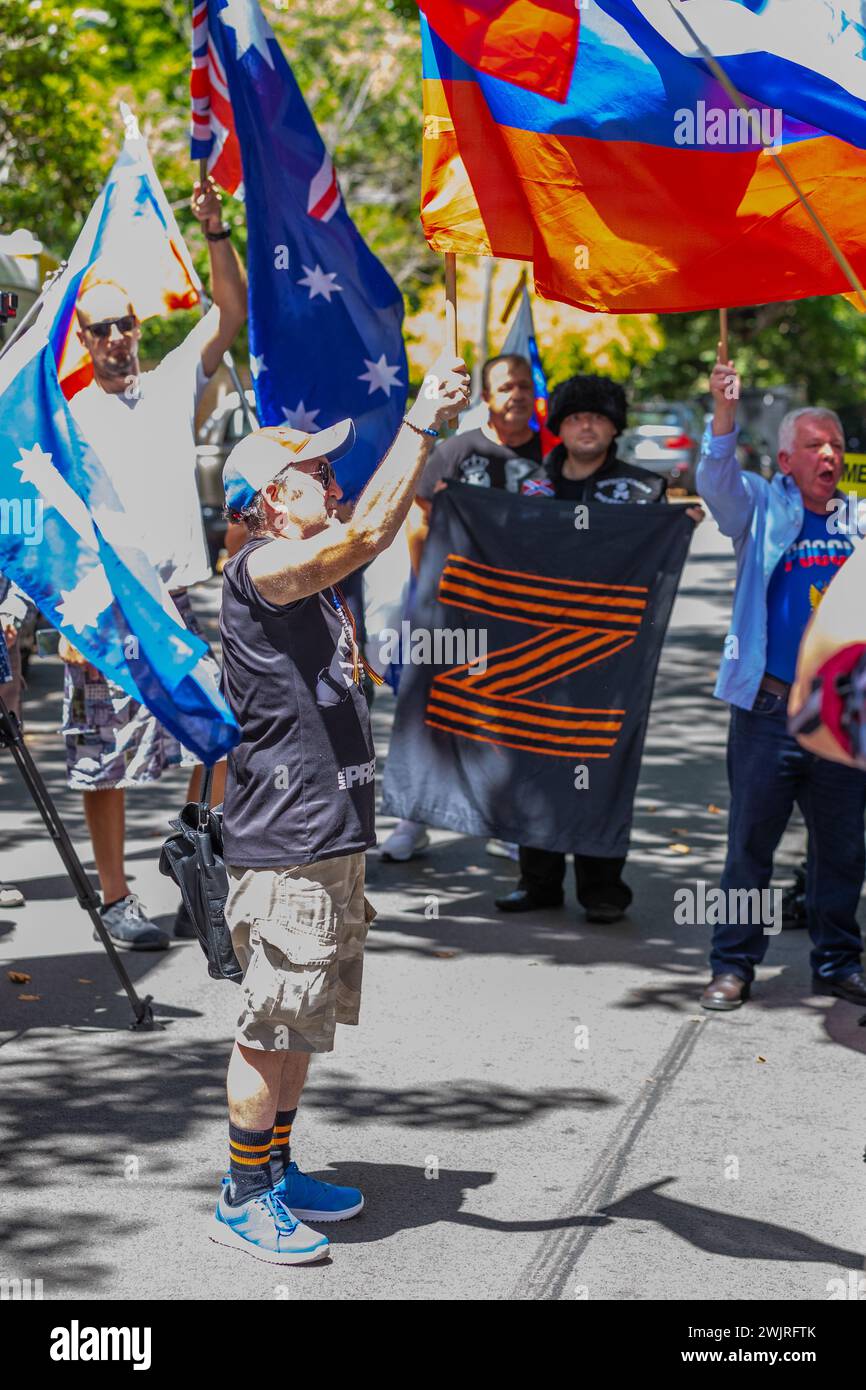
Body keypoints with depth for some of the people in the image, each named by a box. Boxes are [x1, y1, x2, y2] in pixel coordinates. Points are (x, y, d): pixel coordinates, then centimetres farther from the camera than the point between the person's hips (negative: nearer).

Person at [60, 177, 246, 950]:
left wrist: (214, 231, -9)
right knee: (106, 761, 1)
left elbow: (232, 313, 1)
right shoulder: (68, 420, 4)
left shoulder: (174, 386, 10)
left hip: (176, 603, 3)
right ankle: (116, 899, 10)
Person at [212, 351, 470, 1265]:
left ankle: (277, 1174, 27)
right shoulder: (260, 568, -14)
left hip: (330, 839, 10)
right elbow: (368, 531, -26)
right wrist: (423, 421, -21)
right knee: (272, 1028, -2)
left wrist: (434, 426, 11)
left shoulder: (309, 572, 15)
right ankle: (243, 1200, 6)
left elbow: (379, 527, 20)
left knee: (298, 1025, 17)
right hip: (284, 846, -10)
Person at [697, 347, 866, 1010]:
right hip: (769, 711, -3)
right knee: (751, 844, 1)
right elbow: (717, 481, -16)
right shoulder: (763, 508, 3)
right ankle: (734, 966, 9)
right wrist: (725, 412, -32)